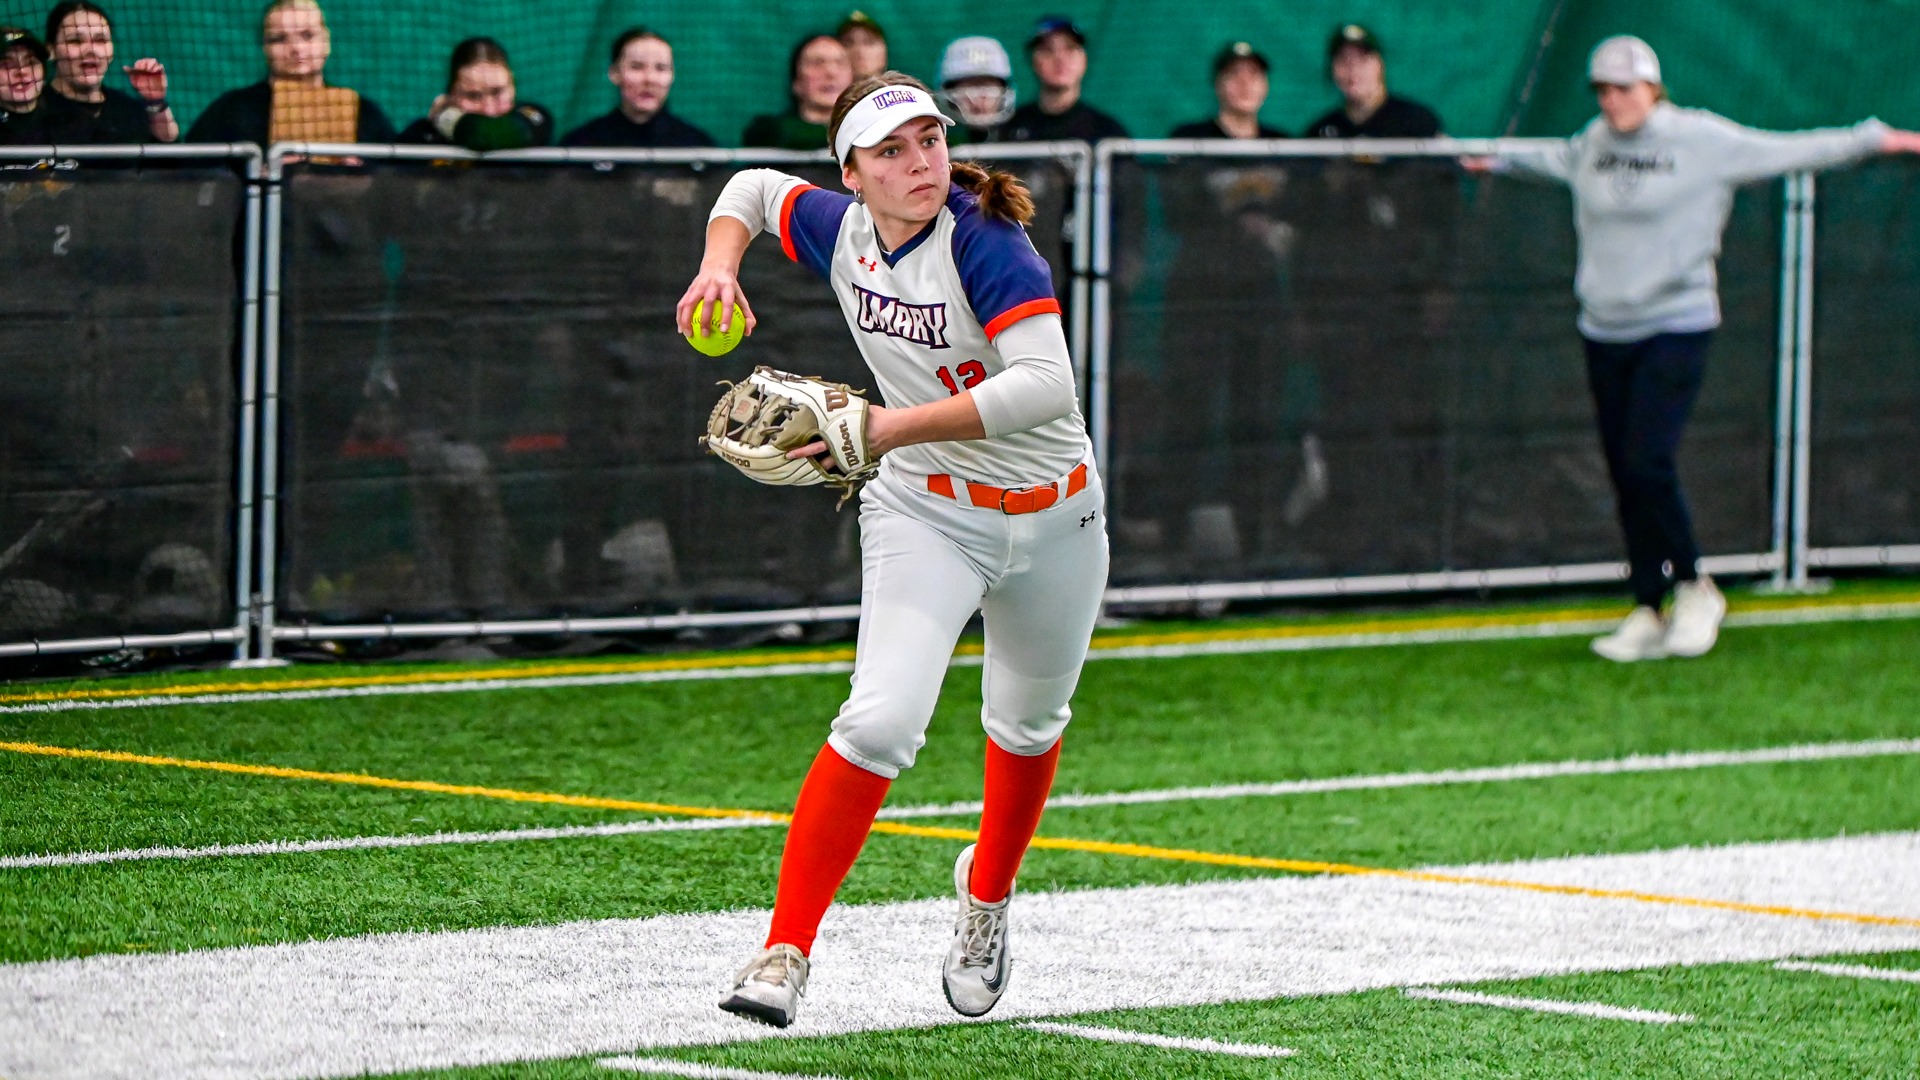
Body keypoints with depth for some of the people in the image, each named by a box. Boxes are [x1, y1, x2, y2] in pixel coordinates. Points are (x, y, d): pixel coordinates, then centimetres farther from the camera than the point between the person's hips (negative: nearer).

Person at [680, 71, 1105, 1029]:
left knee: (1028, 726, 19)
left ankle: (987, 894, 49)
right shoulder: (842, 232, -9)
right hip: (926, 512, 1)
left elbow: (1045, 385, -36)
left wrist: (889, 429, -36)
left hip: (1053, 518, -1)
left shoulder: (982, 242, -24)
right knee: (882, 721, -20)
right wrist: (719, 266, -7)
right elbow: (755, 186, 14)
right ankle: (784, 953, -18)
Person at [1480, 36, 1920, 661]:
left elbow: (1791, 151, -1)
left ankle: (1694, 590, 1)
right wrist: (1500, 162, 48)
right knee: (1624, 475, 4)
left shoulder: (1702, 140, -6)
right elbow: (1557, 160, 32)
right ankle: (1647, 615, 9)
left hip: (1676, 327, -5)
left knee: (1647, 464, -17)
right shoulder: (1594, 143, 9)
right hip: (1604, 330, 5)